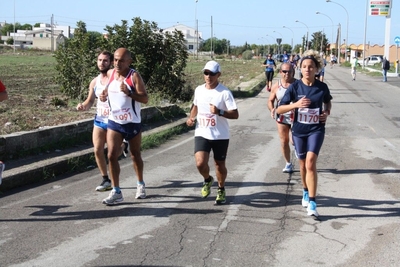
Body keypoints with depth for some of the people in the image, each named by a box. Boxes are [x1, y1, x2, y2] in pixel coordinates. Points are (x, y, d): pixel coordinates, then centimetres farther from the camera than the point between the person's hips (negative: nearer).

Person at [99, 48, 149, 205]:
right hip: (114, 122, 3)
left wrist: (129, 93, -31)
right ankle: (116, 192, -2)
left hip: (132, 123, -3)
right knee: (112, 156, -8)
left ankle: (140, 185, 35)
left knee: (135, 155, 14)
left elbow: (145, 99, -17)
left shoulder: (134, 76, -12)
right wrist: (104, 95, -5)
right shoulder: (110, 74, 2)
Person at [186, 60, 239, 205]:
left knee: (220, 165, 10)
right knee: (200, 163, -15)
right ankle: (207, 180, 19)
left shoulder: (224, 92, -12)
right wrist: (191, 117, 5)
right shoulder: (199, 90, 3)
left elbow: (235, 114, -14)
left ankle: (221, 190, 37)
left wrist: (219, 112, -29)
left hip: (220, 136, -2)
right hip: (202, 134, 3)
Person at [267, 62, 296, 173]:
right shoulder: (276, 86, -1)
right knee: (284, 141, 7)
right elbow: (270, 100, 8)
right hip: (282, 117, 2)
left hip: (296, 117, -2)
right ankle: (288, 163, 26)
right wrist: (272, 109, -12)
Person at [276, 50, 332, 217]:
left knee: (310, 163, -16)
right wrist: (296, 104, -24)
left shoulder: (322, 87, -6)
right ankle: (306, 192, 42)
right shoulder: (294, 87, -9)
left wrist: (327, 113, -3)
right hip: (299, 130, 2)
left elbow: (328, 102, 17)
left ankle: (312, 203, -13)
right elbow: (279, 109, -9)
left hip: (316, 130, -1)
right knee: (303, 164, 16)